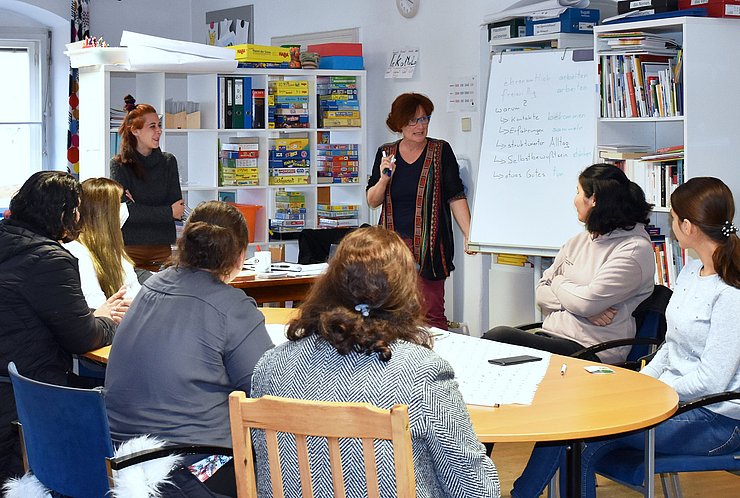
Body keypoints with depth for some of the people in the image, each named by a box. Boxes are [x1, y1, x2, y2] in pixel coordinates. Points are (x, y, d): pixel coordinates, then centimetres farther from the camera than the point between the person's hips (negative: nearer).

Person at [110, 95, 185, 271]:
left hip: (162, 249, 3)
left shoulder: (168, 162, 10)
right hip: (129, 248, -3)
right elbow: (125, 210, -10)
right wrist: (168, 212, -9)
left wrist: (140, 209, -10)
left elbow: (178, 209, 2)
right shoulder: (119, 164, 0)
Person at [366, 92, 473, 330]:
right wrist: (384, 178, -8)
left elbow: (456, 197, -1)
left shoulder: (441, 151, 2)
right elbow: (372, 201, 11)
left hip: (429, 246, -3)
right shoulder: (385, 153, 10)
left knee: (431, 313, -7)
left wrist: (469, 234, -11)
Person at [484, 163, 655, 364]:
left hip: (591, 352, -7)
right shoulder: (577, 241, 19)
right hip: (551, 336, 7)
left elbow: (585, 303, -15)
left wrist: (559, 282, 5)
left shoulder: (635, 249, -7)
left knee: (499, 336, -26)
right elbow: (541, 294, 12)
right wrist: (586, 307, -5)